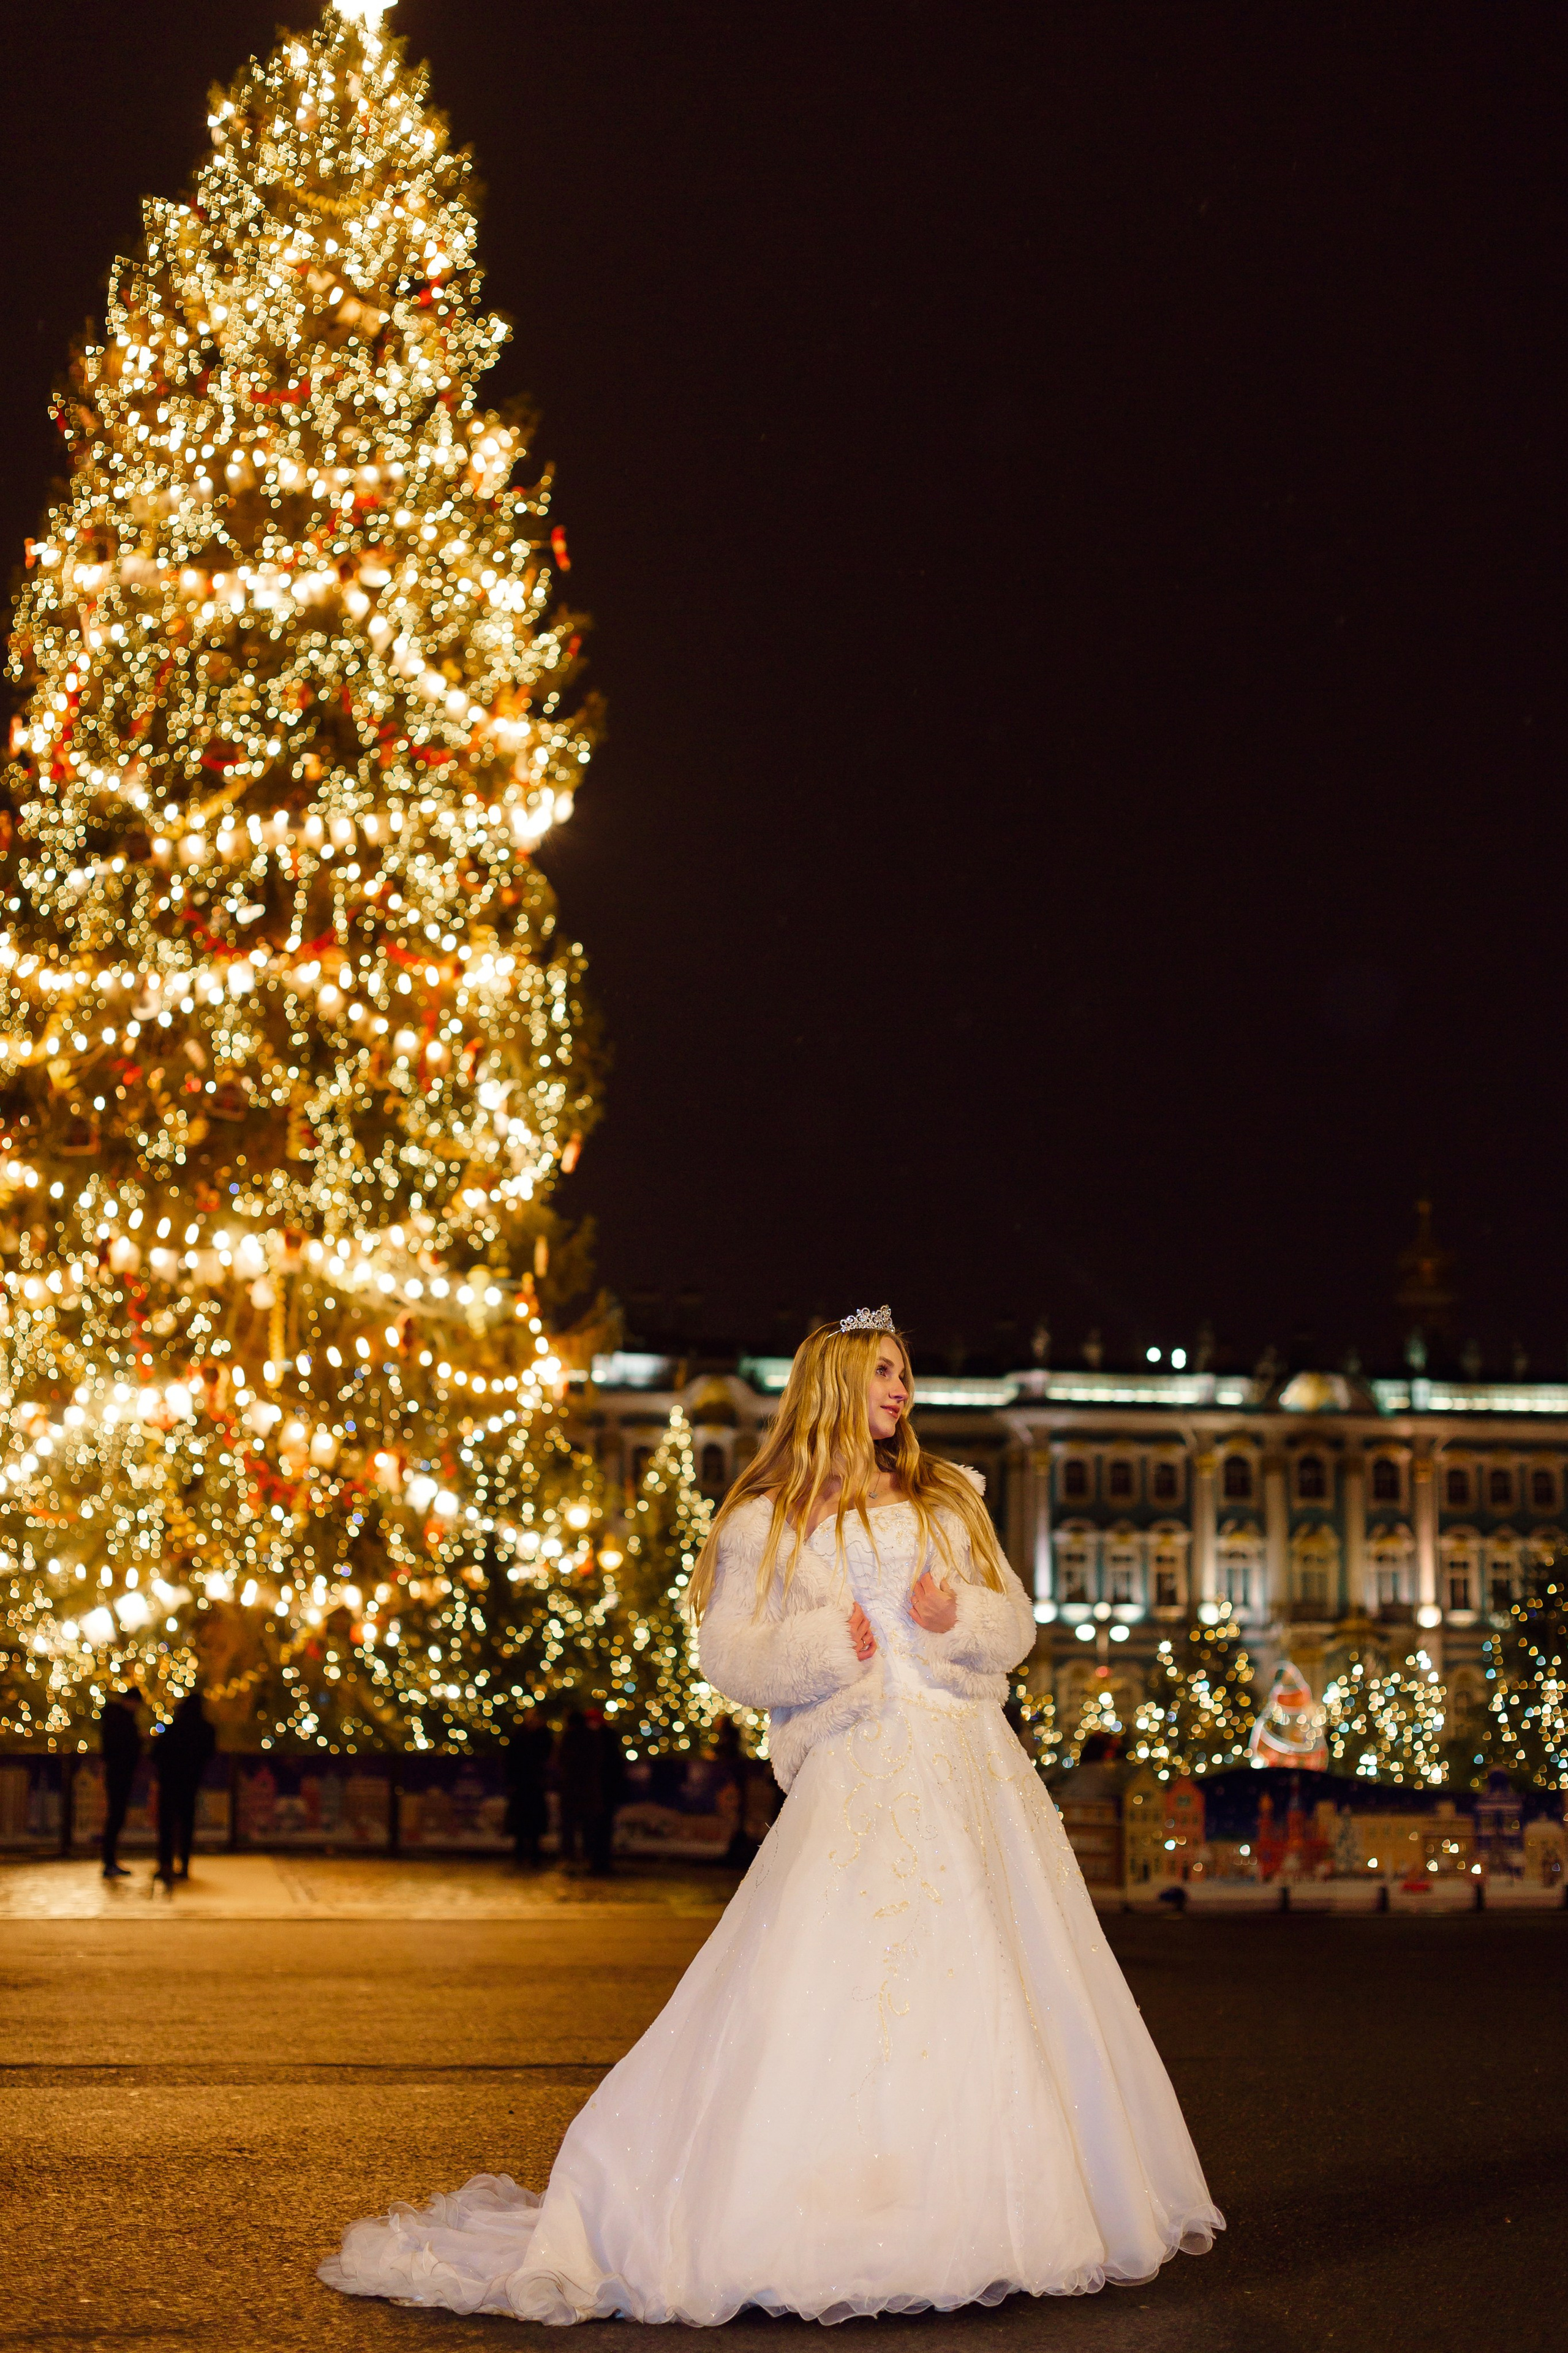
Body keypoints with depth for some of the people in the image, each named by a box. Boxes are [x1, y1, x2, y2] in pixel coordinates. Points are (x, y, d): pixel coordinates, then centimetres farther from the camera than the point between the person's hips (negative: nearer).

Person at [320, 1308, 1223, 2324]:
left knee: (999, 1992, 2)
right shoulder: (769, 1520, 7)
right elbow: (729, 1653, 1)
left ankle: (978, 2220, 14)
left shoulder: (947, 1500, 18)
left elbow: (1016, 1622, 16)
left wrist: (960, 1618, -5)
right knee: (828, 1986, -13)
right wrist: (825, 1643, -15)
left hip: (971, 1771, 4)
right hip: (856, 1779, -4)